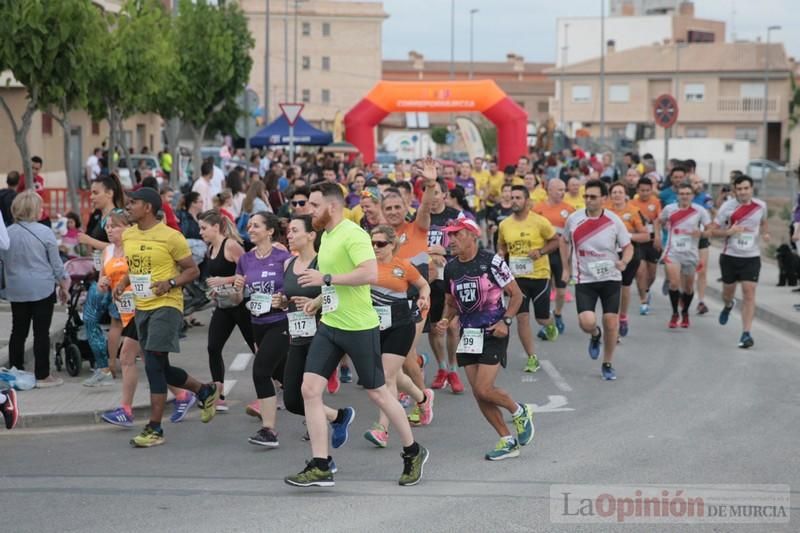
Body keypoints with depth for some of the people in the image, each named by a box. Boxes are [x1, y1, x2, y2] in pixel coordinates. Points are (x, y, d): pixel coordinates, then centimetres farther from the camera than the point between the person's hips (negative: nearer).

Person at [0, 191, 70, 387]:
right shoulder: (44, 232, -11)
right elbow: (56, 263, -4)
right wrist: (63, 284, 10)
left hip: (16, 290, 4)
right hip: (42, 289, -4)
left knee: (18, 331, 12)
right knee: (41, 332, 2)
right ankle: (42, 376, 6)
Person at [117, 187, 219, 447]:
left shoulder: (170, 237, -11)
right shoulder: (128, 235, 9)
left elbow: (193, 270, -5)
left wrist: (170, 283, -21)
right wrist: (123, 284, 5)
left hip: (166, 306, -8)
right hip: (141, 307, 8)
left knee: (154, 365, -13)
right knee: (160, 368, 12)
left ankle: (154, 428, -5)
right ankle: (205, 391, 35)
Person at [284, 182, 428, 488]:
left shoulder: (352, 234, -15)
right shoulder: (326, 236, 13)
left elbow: (370, 273, -28)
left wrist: (326, 279, -25)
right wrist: (320, 299, 15)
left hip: (360, 327, -8)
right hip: (329, 326, 8)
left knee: (377, 392, 4)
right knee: (310, 389, -3)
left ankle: (413, 452, 25)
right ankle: (320, 468, 1)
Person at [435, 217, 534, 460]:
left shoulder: (491, 262, -11)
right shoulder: (451, 268, 6)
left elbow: (516, 294, -5)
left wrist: (505, 321, -16)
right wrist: (445, 320, -1)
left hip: (493, 333, -6)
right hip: (468, 334, 6)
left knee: (484, 389, -14)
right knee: (478, 394, 4)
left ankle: (520, 412, 14)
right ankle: (508, 441, 16)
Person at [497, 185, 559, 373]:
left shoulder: (540, 222, -9)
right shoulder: (504, 225, 2)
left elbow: (555, 241, 0)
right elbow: (501, 245, 18)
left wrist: (540, 251, -16)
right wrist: (501, 253, -5)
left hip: (540, 275, -2)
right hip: (517, 276, 2)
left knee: (542, 318, 5)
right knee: (522, 317, -5)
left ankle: (550, 324, 45)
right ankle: (532, 358, 5)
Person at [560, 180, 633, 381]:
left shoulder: (614, 221, -7)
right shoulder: (574, 219, -3)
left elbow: (628, 246, 1)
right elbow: (564, 241, 15)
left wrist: (623, 262, -20)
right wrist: (566, 268, 11)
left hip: (610, 278, 0)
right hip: (584, 279, 0)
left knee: (611, 322, 1)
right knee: (587, 322, -16)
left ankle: (608, 364, 22)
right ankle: (595, 335, 23)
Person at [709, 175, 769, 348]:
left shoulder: (760, 206, -1)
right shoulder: (727, 207, -8)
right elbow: (713, 230, -3)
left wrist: (765, 234, 0)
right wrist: (729, 231, -22)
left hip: (752, 257, 0)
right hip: (730, 256, 0)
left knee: (749, 293, -11)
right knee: (728, 292, 14)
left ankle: (746, 333, -9)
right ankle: (728, 305, 52)